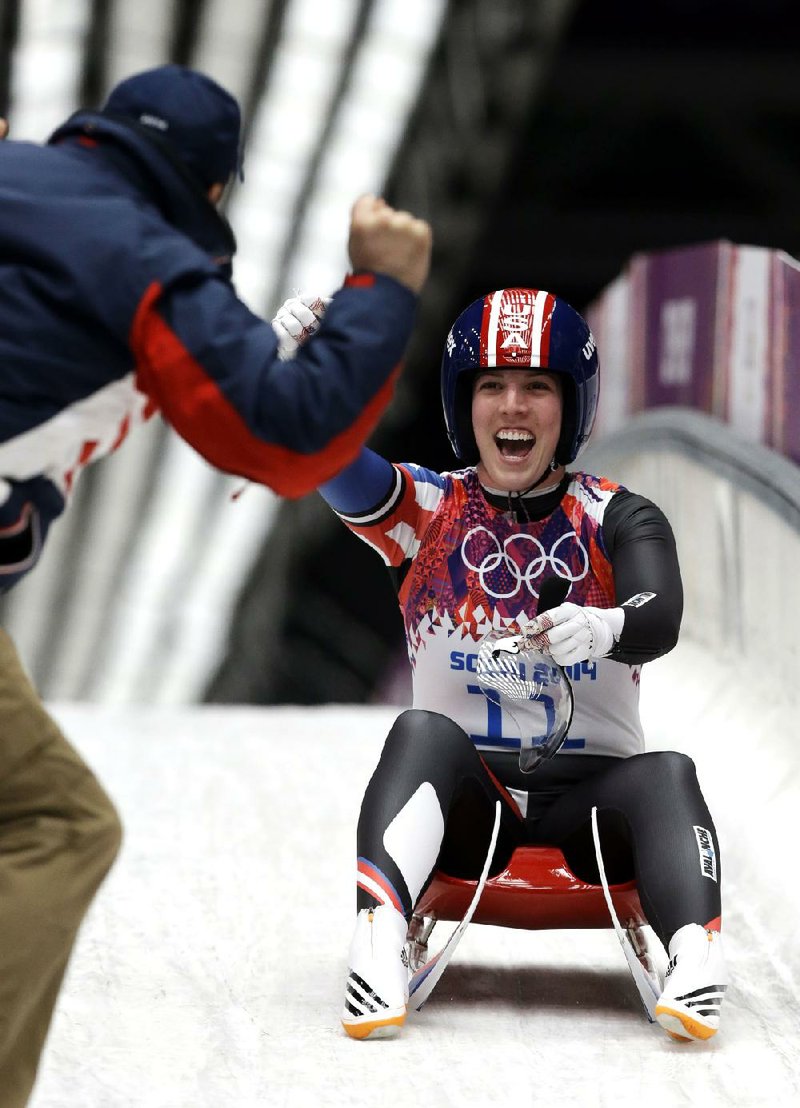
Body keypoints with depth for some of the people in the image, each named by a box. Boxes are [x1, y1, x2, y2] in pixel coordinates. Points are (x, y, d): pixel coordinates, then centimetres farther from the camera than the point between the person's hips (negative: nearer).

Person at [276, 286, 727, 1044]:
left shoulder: (619, 520, 4)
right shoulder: (428, 510, 7)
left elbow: (660, 618, -16)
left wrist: (602, 629, -41)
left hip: (589, 792, 0)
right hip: (462, 800, 0)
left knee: (669, 775, -28)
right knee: (421, 731, -29)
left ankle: (693, 958, -51)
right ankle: (378, 934, -47)